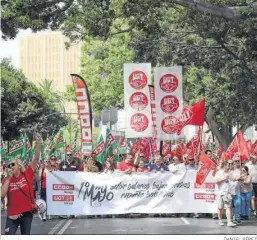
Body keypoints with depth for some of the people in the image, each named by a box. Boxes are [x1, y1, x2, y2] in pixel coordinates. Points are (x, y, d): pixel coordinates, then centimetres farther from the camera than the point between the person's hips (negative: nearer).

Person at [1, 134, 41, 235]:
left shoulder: (27, 174, -2)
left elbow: (36, 158, -10)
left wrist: (38, 144, -21)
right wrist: (9, 178, -9)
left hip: (26, 212, -1)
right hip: (12, 214, 1)